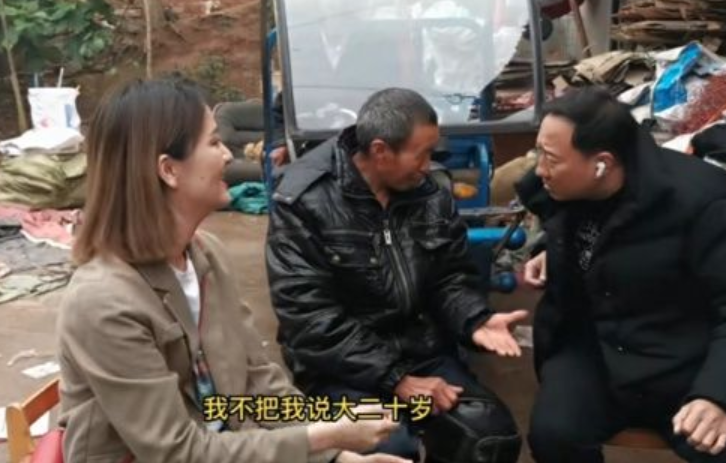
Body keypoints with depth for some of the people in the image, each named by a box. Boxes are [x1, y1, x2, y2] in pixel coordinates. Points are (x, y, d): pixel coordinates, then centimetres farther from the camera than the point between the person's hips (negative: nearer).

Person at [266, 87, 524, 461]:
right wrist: (395, 378, -21)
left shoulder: (431, 194, 4)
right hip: (344, 367, -5)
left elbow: (450, 277, 9)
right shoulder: (304, 201, -14)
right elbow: (311, 318, -18)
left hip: (422, 351, 5)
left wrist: (476, 320, -14)